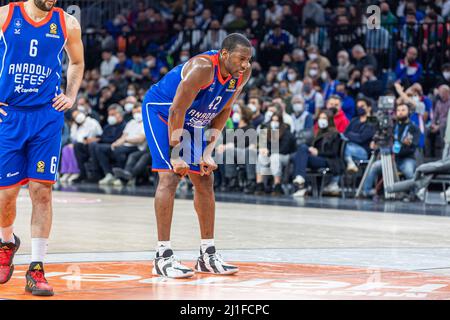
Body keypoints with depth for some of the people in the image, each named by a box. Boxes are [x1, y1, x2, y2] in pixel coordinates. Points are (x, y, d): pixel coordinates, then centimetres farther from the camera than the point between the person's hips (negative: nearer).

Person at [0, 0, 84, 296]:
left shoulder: (67, 24, 4)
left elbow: (77, 63, 22)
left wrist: (71, 96, 7)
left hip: (47, 115, 1)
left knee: (42, 190, -5)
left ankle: (36, 270, -1)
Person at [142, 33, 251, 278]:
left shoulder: (243, 73, -12)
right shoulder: (202, 68, -34)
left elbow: (224, 111, 0)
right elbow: (177, 111, -31)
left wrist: (208, 151, -7)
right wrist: (175, 155, -28)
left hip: (192, 121, 8)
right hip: (160, 112, -8)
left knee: (205, 182, 6)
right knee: (170, 177, -18)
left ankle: (207, 256, 15)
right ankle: (163, 257, -15)